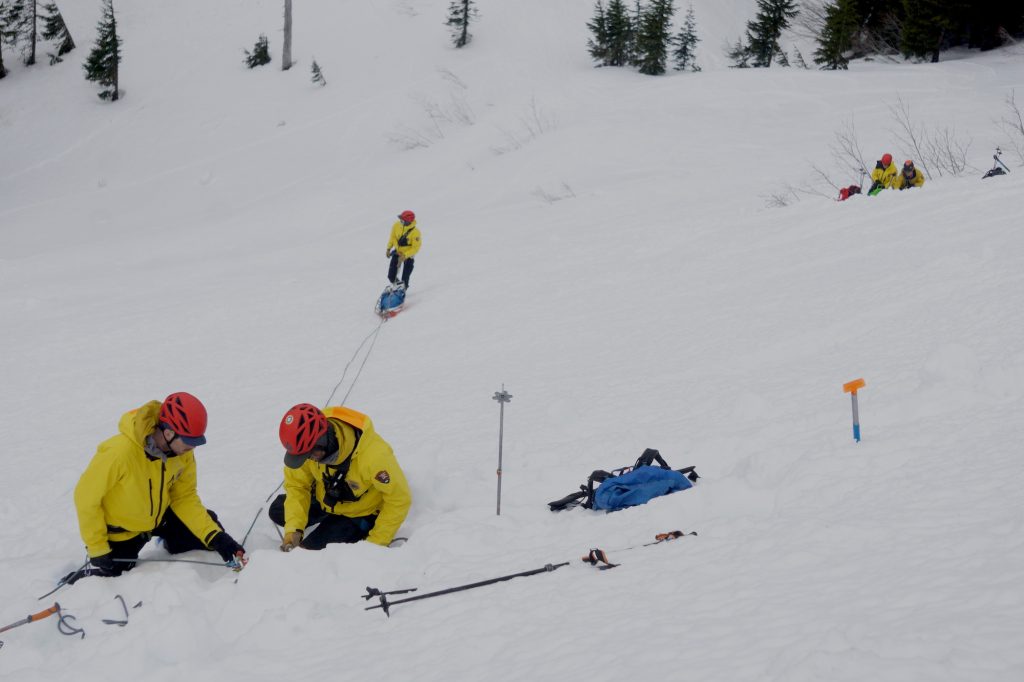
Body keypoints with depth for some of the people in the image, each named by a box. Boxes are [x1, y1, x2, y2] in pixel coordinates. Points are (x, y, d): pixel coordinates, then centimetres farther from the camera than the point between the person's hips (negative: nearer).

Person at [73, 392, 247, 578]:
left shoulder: (183, 451, -21)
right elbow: (86, 498, -26)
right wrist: (98, 551, -21)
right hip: (121, 531, -5)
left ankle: (173, 545, 27)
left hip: (159, 515, 5)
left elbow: (185, 497, -9)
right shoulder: (118, 453, -38)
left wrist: (215, 537, -21)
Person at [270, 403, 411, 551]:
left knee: (311, 550, -17)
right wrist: (294, 529, -25)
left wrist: (376, 543, -24)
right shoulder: (306, 443, -27)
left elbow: (399, 499, -29)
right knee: (278, 511, 2)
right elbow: (297, 485, -12)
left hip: (360, 514, -5)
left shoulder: (372, 454, -41)